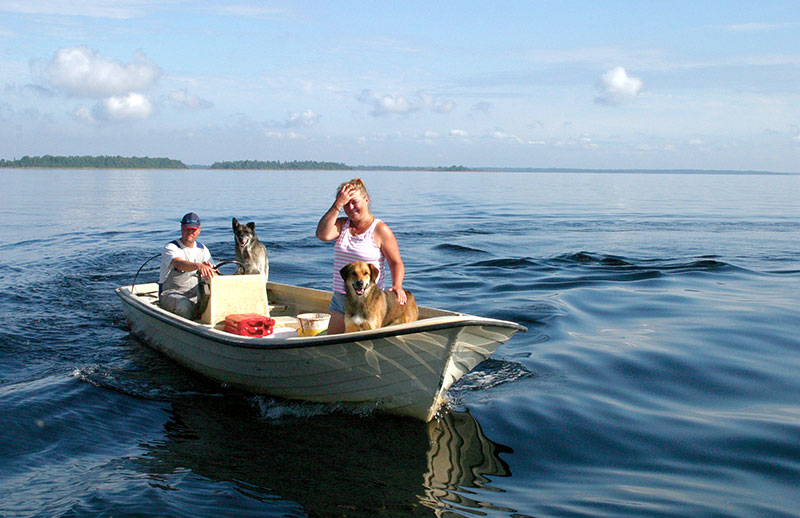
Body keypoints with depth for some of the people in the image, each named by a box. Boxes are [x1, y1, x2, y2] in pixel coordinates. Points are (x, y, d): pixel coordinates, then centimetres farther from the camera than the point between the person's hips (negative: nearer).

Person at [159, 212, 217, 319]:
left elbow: (213, 274, 5)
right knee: (184, 304, -37)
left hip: (195, 294, 4)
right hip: (170, 293, -4)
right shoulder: (170, 247, -6)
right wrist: (197, 266, -51)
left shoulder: (202, 249, 12)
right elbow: (179, 264, -30)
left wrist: (209, 268, -21)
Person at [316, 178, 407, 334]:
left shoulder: (380, 229, -5)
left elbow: (396, 263, -5)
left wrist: (397, 285, -24)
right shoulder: (342, 224, 9)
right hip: (340, 298, 5)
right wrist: (338, 204, -14)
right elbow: (323, 235, -12)